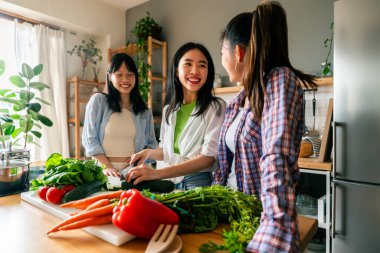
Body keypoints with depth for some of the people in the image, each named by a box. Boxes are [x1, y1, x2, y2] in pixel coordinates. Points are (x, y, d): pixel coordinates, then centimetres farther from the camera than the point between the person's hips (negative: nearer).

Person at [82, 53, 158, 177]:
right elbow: (89, 139, 1)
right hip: (103, 169, -1)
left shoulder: (144, 110, 11)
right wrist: (107, 166, -8)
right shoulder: (98, 100, 4)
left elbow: (152, 143, 13)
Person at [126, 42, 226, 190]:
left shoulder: (216, 108, -8)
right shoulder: (169, 109, 8)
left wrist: (157, 173, -27)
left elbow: (208, 157, -18)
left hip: (200, 182, -3)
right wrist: (149, 152, -4)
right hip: (172, 182, 4)